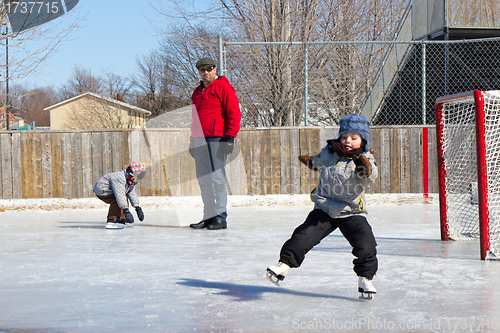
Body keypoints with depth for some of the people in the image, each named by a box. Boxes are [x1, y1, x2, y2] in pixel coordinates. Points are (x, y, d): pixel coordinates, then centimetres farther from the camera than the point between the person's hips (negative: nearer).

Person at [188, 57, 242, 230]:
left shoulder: (223, 87, -4)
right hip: (200, 141, 8)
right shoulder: (198, 92, 20)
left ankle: (221, 217, -3)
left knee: (217, 179, -8)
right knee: (203, 180, 7)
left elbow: (234, 113, -9)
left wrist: (230, 137, -16)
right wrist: (192, 140, 22)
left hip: (217, 139, -7)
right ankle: (208, 217, 13)